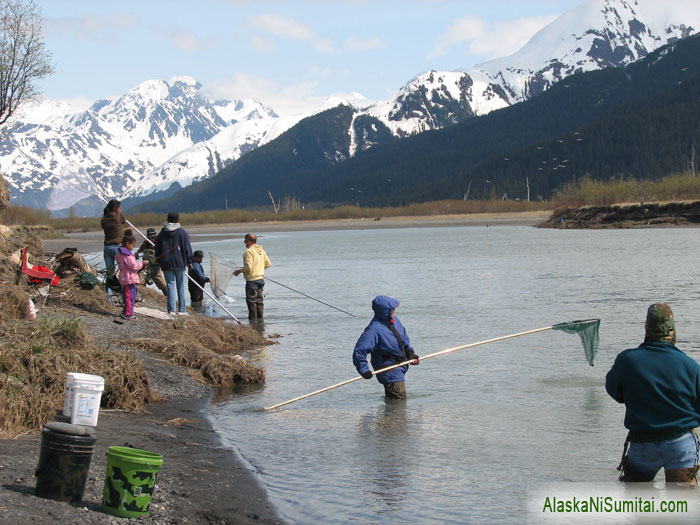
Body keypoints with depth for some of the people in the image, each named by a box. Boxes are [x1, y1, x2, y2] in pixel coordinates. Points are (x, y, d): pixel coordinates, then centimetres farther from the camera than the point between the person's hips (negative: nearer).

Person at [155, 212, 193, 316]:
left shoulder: (162, 233, 3)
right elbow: (187, 248, -3)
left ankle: (171, 309, -2)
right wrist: (189, 262, 7)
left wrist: (160, 262, 17)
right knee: (181, 286, 6)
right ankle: (182, 310, 6)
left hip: (166, 264, 2)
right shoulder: (183, 232, -5)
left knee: (170, 285, 5)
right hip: (179, 263, -1)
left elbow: (157, 249, 8)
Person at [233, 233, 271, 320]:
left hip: (252, 280, -8)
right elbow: (268, 263, 13)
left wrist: (239, 271, -7)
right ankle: (260, 319, 17)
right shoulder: (261, 251, 10)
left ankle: (253, 321, -1)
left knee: (251, 301, -2)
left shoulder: (248, 252, -15)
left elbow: (248, 267, -22)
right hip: (260, 279, 8)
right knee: (259, 300, 13)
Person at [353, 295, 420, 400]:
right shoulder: (374, 330, -25)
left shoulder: (394, 320, 2)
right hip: (390, 373, -9)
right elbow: (359, 351, -27)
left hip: (400, 370, 9)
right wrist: (364, 371, -25)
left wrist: (410, 354, 7)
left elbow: (404, 339, 18)